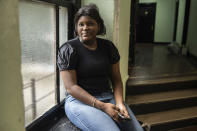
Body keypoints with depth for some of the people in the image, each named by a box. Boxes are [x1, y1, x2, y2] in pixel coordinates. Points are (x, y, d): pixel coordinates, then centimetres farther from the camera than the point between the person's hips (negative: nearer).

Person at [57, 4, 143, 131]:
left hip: (109, 97, 5)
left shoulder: (108, 47, 6)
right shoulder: (69, 49, -7)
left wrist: (119, 103, -9)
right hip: (80, 100, -4)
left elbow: (116, 79, 9)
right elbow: (71, 87, -12)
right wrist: (102, 106, -19)